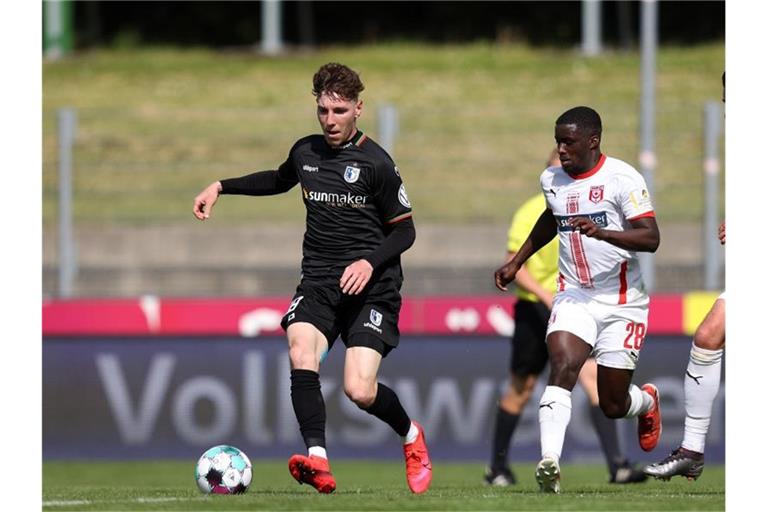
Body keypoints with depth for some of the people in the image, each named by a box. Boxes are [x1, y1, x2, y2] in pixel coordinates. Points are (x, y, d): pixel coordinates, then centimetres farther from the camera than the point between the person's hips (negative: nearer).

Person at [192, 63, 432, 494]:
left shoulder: (375, 163, -7)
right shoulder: (306, 152, 9)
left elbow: (404, 231, -2)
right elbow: (278, 180, 33)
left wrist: (370, 261, -18)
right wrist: (222, 187, 26)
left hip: (371, 287, -4)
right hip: (318, 283, 4)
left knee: (360, 391, -15)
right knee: (301, 357, -26)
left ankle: (412, 435, 17)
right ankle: (318, 462, -34)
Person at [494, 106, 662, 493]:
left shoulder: (622, 178, -13)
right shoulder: (552, 180, 6)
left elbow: (650, 238, -20)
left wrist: (602, 232, -35)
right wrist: (517, 262, 26)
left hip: (622, 303, -4)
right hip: (574, 298, 4)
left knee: (613, 405, 3)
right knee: (562, 367, -25)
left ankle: (647, 401, 41)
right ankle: (549, 462, -35)